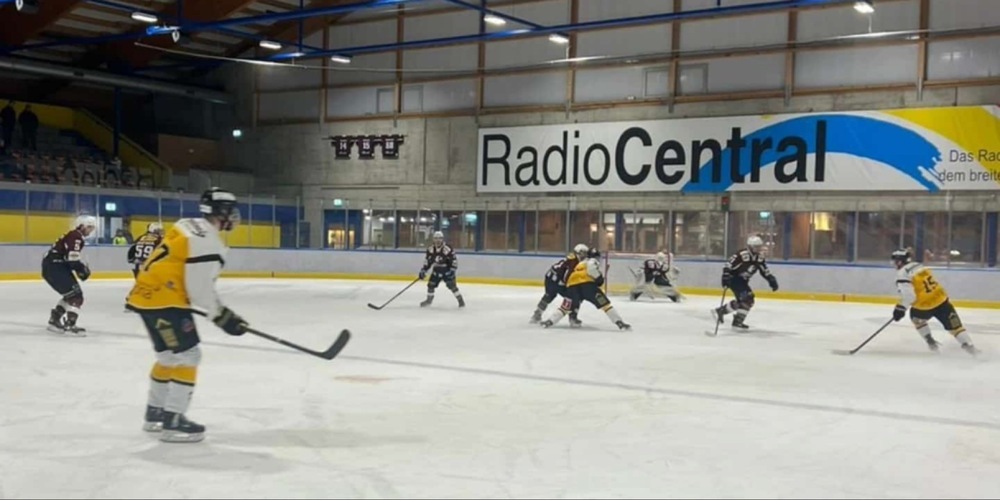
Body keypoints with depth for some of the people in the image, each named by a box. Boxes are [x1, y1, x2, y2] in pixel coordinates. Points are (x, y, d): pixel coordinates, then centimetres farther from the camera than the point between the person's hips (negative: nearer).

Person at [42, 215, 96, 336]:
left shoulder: (75, 237, 20)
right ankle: (69, 326, -15)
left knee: (71, 294, 20)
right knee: (76, 295, -13)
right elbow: (73, 259, -24)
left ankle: (54, 321, 27)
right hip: (53, 267, -11)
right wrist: (83, 269, -10)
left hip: (55, 266, 11)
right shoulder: (75, 237, -14)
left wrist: (82, 267, 10)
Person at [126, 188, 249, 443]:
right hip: (164, 300, -10)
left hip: (148, 294, 10)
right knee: (187, 356, -5)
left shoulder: (187, 226, 12)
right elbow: (200, 289, -20)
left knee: (169, 356, 21)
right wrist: (223, 317, -10)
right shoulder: (207, 242, -18)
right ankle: (173, 422, -4)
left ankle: (155, 414, 32)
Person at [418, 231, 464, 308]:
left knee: (451, 285, -14)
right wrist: (423, 270, 5)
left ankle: (460, 300, -3)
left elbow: (454, 260, -18)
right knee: (431, 284, 4)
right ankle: (429, 300, 25)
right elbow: (427, 260, 7)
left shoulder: (448, 249, -23)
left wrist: (452, 271, -22)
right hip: (436, 270, 5)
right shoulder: (431, 249, -5)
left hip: (447, 270, -5)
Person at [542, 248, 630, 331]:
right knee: (605, 303, 0)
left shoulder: (580, 264, 39)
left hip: (572, 285, 5)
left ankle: (550, 321, 4)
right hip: (587, 284, -5)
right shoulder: (592, 261, 18)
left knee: (567, 306, 16)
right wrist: (600, 278, 0)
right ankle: (619, 323, -5)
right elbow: (591, 267, -7)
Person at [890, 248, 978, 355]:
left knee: (916, 316, 28)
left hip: (925, 306, -5)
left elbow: (908, 294, -19)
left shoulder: (902, 273, -10)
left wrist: (900, 308, -10)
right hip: (941, 299, 5)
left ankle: (930, 341, 28)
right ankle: (969, 346, -2)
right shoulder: (919, 266, 15)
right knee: (954, 325, 7)